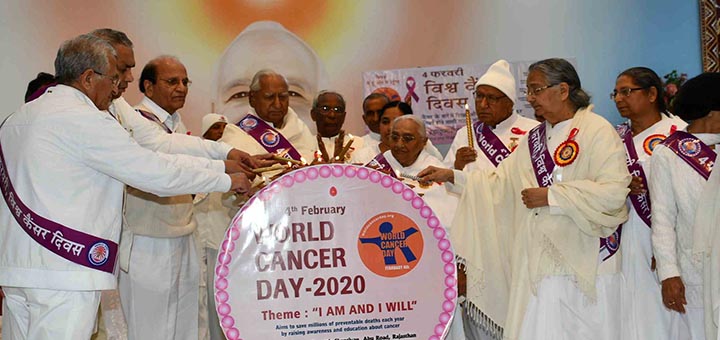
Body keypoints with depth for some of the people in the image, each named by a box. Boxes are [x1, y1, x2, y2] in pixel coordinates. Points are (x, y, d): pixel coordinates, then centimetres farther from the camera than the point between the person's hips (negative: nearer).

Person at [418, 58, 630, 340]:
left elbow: (614, 191, -17)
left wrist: (551, 195, -14)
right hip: (538, 263, 6)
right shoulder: (534, 139, 17)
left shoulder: (597, 131, -6)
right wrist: (452, 177, 6)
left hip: (584, 265, -6)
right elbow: (499, 182, 17)